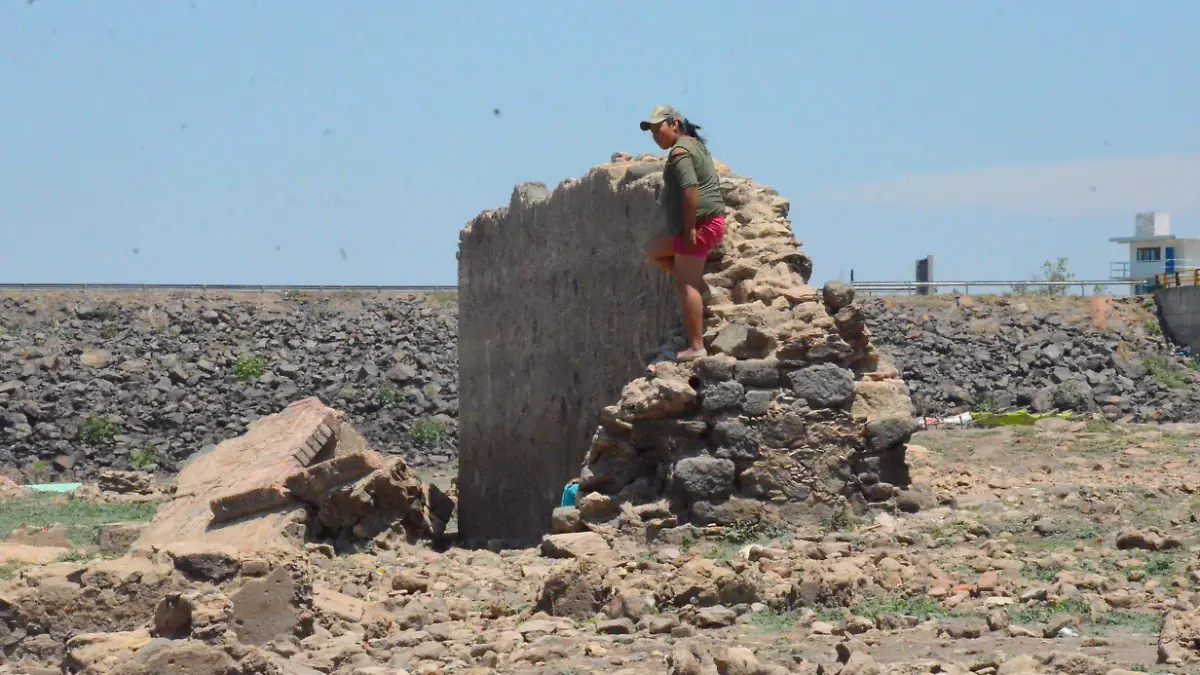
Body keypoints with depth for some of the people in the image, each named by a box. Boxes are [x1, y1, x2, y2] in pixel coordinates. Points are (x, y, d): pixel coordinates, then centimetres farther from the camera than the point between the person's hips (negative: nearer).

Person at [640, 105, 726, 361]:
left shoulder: (679, 151, -12)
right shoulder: (695, 145, 20)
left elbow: (691, 189, -24)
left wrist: (689, 230, -24)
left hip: (699, 223, -11)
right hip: (712, 222, 11)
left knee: (686, 286, -9)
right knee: (654, 251, 24)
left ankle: (696, 346, -12)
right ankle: (696, 284, 12)